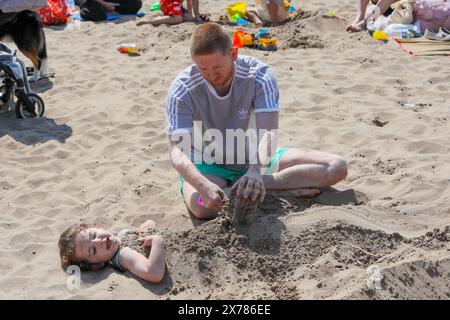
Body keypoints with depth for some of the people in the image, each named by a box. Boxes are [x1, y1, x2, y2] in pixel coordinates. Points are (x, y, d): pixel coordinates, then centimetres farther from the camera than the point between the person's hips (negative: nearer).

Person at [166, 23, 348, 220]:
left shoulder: (259, 75, -20)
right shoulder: (182, 90, -21)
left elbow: (268, 133, -30)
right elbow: (177, 152, -28)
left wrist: (255, 170, -52)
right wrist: (205, 186, -49)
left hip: (256, 159, 2)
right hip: (209, 166, -2)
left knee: (337, 167, -14)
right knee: (202, 207, -40)